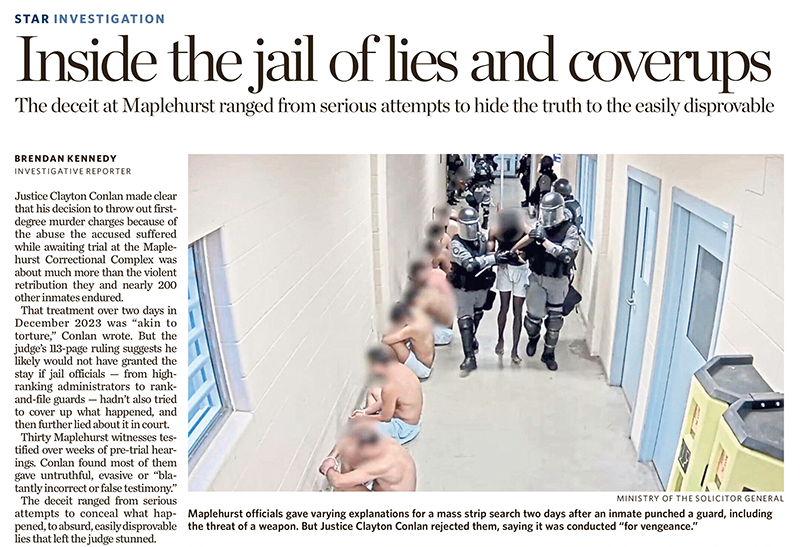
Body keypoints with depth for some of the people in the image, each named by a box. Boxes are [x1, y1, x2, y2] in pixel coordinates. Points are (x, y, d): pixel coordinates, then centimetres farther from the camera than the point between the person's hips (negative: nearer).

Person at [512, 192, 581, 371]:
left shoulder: (570, 230, -11)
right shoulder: (538, 226, -1)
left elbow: (566, 255, -25)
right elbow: (525, 248, 7)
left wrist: (544, 240, -28)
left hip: (558, 282, -1)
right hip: (537, 278, 2)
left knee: (554, 320, 9)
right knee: (533, 315, 5)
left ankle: (549, 353, 27)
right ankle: (533, 338, 38)